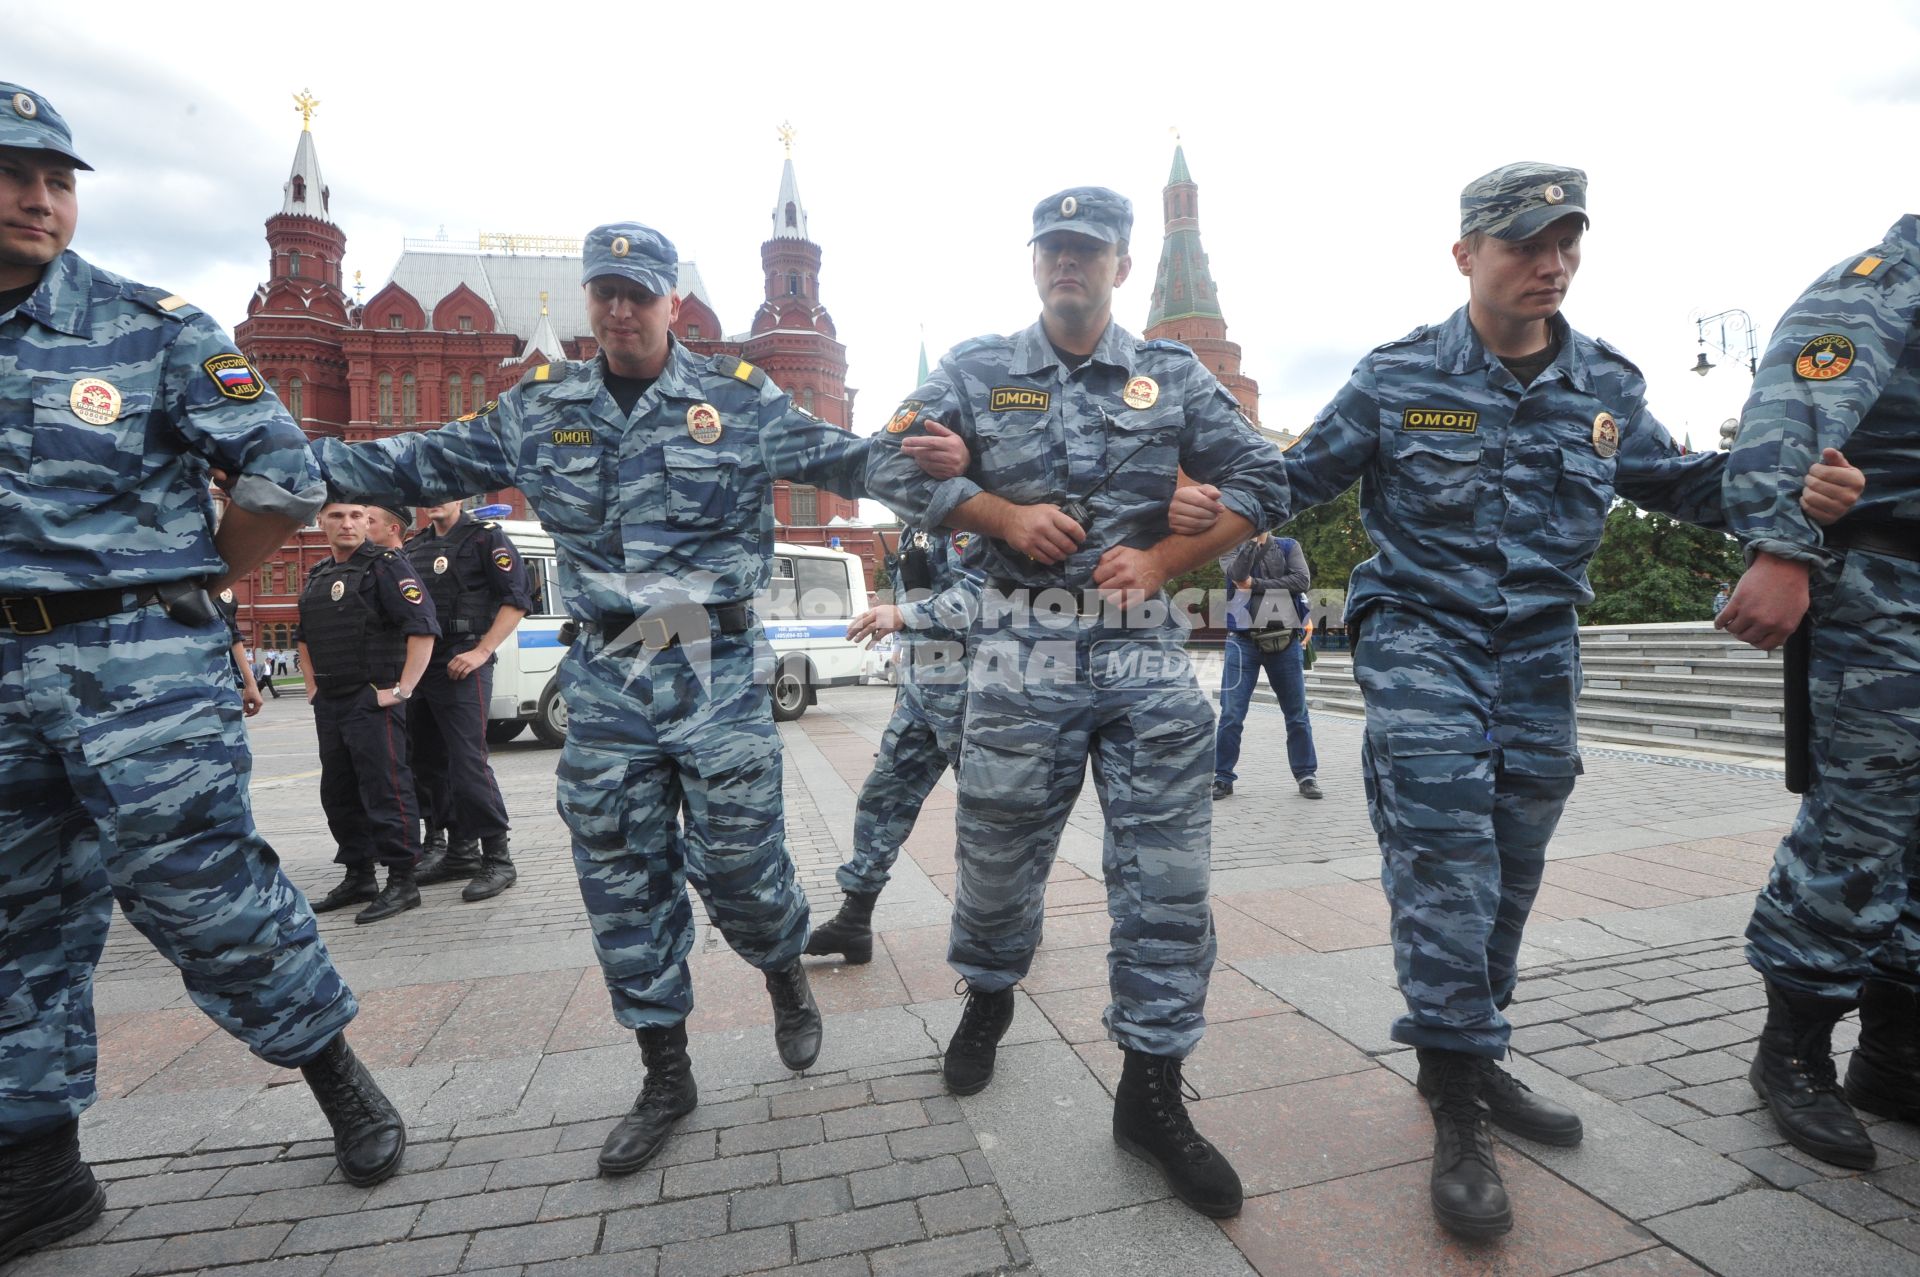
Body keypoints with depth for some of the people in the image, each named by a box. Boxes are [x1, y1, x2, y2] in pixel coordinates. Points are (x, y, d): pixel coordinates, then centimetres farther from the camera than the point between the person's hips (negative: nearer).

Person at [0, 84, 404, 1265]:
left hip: (142, 664, -5)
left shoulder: (152, 328, -2)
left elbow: (287, 478, -6)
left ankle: (340, 1079, 17)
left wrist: (189, 585, 1)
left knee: (200, 890, -4)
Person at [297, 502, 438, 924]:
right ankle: (359, 877, 26)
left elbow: (424, 627, -19)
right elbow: (304, 638, 30)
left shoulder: (385, 565, -9)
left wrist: (402, 690, -20)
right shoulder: (317, 577, 16)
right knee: (339, 795, 15)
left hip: (373, 701, -9)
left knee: (385, 790, -7)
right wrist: (312, 686, 19)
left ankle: (402, 882, 0)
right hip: (329, 705, 9)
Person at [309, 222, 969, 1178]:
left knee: (736, 861, 2)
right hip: (605, 679, 4)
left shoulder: (739, 400, 1)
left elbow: (840, 457, 0)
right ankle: (665, 1074, 28)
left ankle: (787, 977, 37)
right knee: (621, 879, 9)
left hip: (718, 673, -3)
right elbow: (424, 463, 15)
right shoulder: (539, 410, 10)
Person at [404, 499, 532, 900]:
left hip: (462, 666, -7)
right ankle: (460, 852, 22)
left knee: (467, 762, -12)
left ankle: (498, 859, -5)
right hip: (419, 666, 8)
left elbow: (517, 600, -11)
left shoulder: (485, 537, -3)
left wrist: (481, 651, -16)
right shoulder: (413, 547, 17)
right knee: (429, 764, 11)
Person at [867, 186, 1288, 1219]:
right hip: (1023, 653, -1)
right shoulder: (977, 370, 8)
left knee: (1167, 876, 1)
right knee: (998, 855, 10)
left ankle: (1151, 1092, 18)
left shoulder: (1176, 376, 10)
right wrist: (1002, 513, -10)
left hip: (1144, 650, 1)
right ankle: (989, 995, 42)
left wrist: (1163, 557, -5)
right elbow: (890, 463, 1)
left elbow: (1262, 483, 8)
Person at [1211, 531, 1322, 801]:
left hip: (1285, 642, 1)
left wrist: (1257, 585, -13)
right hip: (1243, 641, -1)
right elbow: (1238, 573, -16)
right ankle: (1223, 778, 5)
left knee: (1297, 712, 6)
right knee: (1231, 714, -3)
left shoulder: (1289, 546, 8)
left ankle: (1306, 775, 18)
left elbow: (1302, 580, -10)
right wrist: (1253, 539, -18)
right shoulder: (1231, 549, 6)